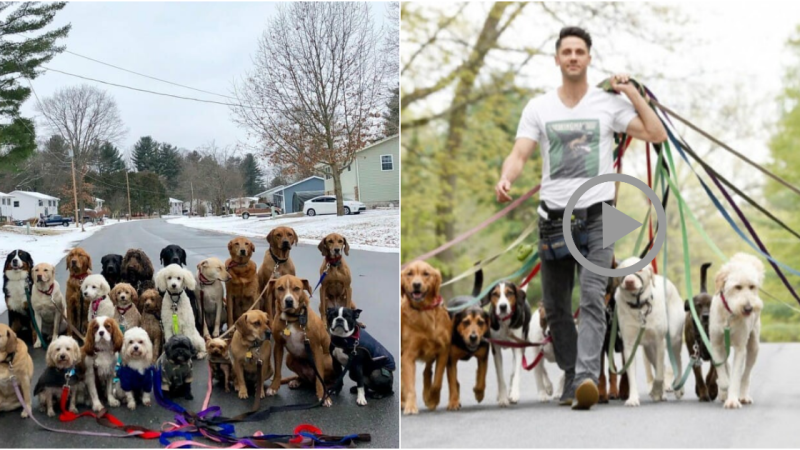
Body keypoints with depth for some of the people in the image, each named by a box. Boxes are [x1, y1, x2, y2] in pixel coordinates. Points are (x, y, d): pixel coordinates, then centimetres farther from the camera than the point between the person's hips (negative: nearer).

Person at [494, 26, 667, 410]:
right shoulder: (539, 108, 6)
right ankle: (571, 377, 23)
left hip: (597, 214, -2)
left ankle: (586, 378, -27)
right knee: (555, 307, 9)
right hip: (554, 216, 3)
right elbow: (519, 154, -3)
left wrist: (633, 93, -9)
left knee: (592, 299, -18)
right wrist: (505, 180, -25)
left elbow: (657, 134, -2)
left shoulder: (609, 104, 3)